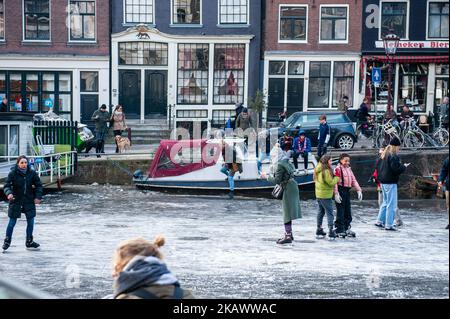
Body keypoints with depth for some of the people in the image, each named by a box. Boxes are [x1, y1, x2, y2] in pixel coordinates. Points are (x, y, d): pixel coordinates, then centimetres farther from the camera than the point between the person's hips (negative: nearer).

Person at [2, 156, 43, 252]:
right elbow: (7, 186, -11)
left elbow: (38, 185, 5)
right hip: (16, 201, -2)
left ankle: (29, 242, 22)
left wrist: (38, 197, -4)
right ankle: (7, 241, 21)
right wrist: (9, 193, -31)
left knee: (30, 221, 6)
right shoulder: (12, 173, -10)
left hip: (29, 201, 2)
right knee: (12, 222, 3)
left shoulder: (32, 173, -4)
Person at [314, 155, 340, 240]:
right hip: (326, 195, -9)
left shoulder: (318, 170, 9)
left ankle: (319, 230, 22)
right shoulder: (326, 171, -20)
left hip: (318, 194, 9)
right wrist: (337, 178, 0)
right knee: (329, 213, -5)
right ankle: (331, 231, -9)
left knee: (321, 211, 17)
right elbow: (331, 182, -19)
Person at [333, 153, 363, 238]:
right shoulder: (338, 169, -9)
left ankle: (347, 228, 24)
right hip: (340, 191, -8)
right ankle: (339, 230, 2)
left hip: (347, 191, 8)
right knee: (340, 212, -4)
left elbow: (353, 180, 17)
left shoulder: (349, 169, 15)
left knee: (348, 211, 13)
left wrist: (359, 190, 8)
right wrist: (336, 194, -22)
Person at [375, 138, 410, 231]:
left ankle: (380, 221, 22)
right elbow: (396, 169, -22)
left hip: (383, 182, 9)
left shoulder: (383, 155, 11)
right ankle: (389, 225, -1)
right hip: (391, 182, -9)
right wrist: (404, 166, -6)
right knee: (392, 204, -3)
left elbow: (377, 166, 17)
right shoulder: (393, 156, -16)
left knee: (385, 202, 20)